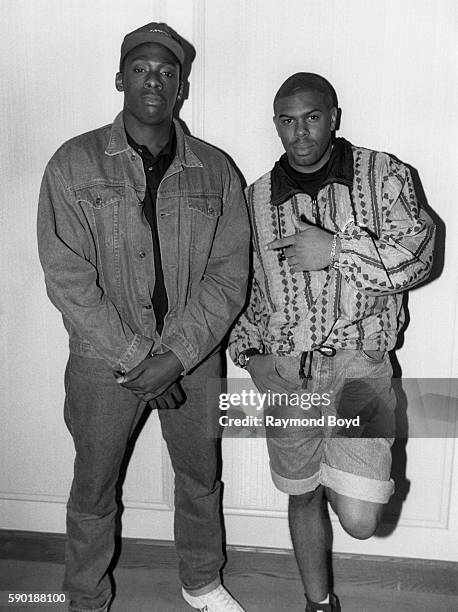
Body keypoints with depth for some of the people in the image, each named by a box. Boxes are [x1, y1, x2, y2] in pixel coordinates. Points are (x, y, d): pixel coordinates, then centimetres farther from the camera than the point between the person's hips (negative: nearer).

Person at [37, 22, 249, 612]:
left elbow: (229, 274, -4)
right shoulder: (74, 164, -6)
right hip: (103, 362, -2)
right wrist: (134, 359, -15)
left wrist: (175, 356, -14)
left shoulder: (214, 170, 0)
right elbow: (66, 277, -11)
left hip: (193, 356, 3)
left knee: (201, 479, 19)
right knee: (93, 489, 14)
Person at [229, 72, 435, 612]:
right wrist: (250, 354, -1)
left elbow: (416, 256, -9)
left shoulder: (381, 174, 2)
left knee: (359, 518, -10)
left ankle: (340, 482, 27)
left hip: (358, 363, -2)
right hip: (284, 371, 3)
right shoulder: (256, 198, 8)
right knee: (303, 495, 16)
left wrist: (335, 250, -18)